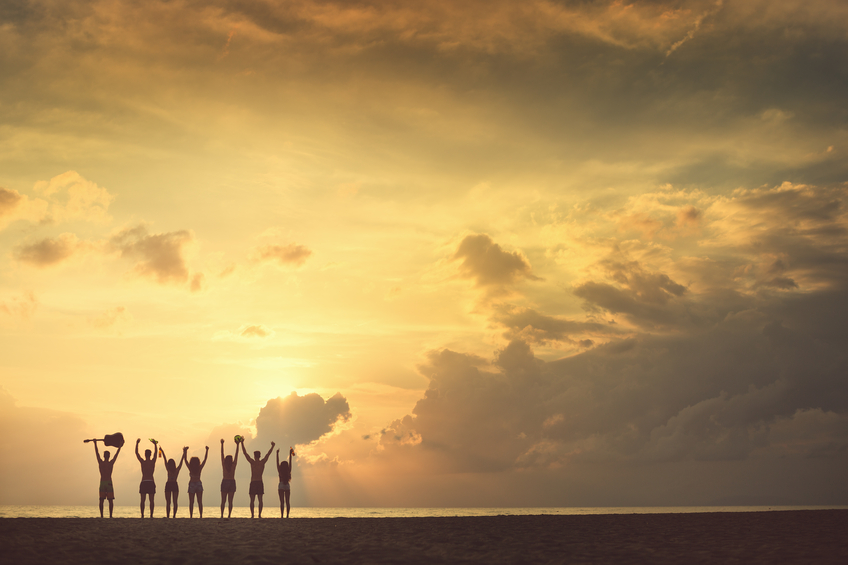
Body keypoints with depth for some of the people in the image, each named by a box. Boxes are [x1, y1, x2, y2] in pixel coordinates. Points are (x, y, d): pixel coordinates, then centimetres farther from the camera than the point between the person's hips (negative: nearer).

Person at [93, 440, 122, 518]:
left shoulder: (100, 462, -2)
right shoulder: (111, 463, -4)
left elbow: (97, 453, 9)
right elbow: (116, 454, 8)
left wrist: (95, 443, 20)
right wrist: (120, 447, 20)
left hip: (102, 483, 1)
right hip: (109, 483, -1)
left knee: (101, 500, 4)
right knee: (110, 500, 1)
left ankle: (101, 515, -2)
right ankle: (110, 515, -7)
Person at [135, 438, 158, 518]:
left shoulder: (143, 462, -3)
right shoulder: (153, 462, 0)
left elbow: (136, 453, 7)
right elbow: (156, 453, 16)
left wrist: (137, 443, 14)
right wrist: (155, 444, 25)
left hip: (143, 482, -1)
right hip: (151, 482, 1)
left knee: (142, 500, 1)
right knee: (151, 500, 1)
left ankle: (142, 515, -5)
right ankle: (151, 515, -4)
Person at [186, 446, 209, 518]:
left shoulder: (190, 468, -7)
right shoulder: (200, 468, -4)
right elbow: (205, 459, 0)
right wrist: (207, 450, 4)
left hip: (191, 485, -1)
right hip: (199, 485, 1)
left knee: (191, 502, 1)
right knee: (200, 502, 4)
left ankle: (191, 516, -5)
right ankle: (201, 516, -3)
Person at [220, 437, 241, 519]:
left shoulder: (224, 465, -4)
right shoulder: (234, 465, -5)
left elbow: (222, 454, 0)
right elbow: (236, 454, -3)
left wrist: (222, 444, 4)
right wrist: (237, 445, -1)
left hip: (224, 482, 0)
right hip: (232, 482, 0)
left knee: (223, 501, 4)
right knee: (230, 501, -1)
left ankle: (222, 515, -3)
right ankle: (229, 515, -7)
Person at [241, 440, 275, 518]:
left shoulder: (252, 462, -7)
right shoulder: (263, 462, -1)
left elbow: (245, 453, -4)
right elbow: (268, 454, 13)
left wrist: (242, 443, 0)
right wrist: (272, 446, 26)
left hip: (253, 483, -2)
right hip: (260, 483, 2)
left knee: (252, 500, 0)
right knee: (260, 500, 2)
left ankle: (252, 515, -7)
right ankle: (260, 514, -6)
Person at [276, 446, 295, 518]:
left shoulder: (280, 471, -5)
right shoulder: (288, 471, -2)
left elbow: (277, 462, 0)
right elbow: (290, 462, 4)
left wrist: (277, 453, 5)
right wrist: (290, 454, 9)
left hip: (281, 487, -1)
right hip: (287, 488, 1)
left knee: (282, 502, -4)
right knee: (287, 502, 3)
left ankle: (282, 515, -12)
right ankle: (287, 515, -6)